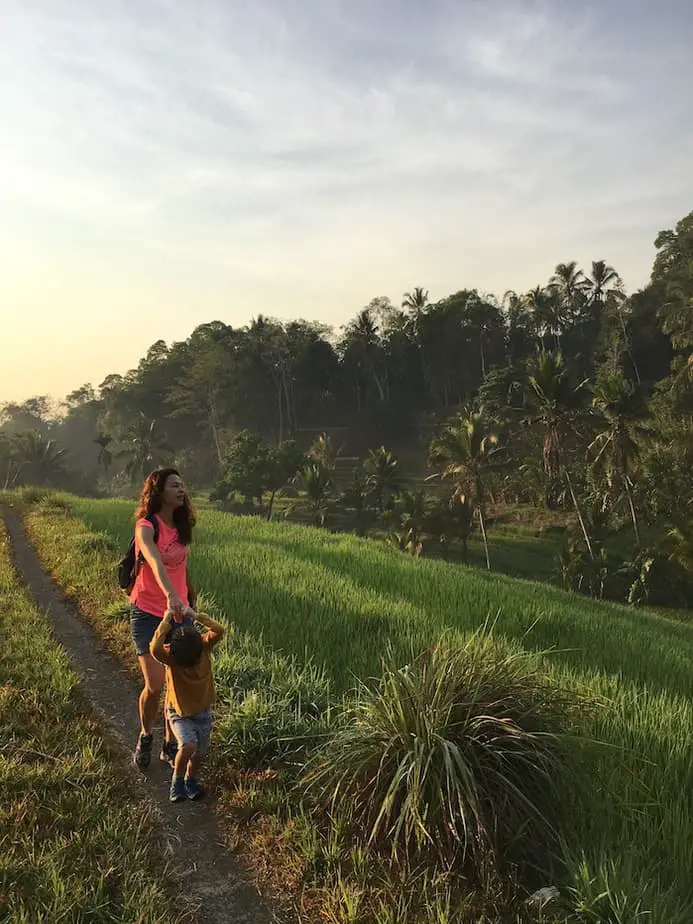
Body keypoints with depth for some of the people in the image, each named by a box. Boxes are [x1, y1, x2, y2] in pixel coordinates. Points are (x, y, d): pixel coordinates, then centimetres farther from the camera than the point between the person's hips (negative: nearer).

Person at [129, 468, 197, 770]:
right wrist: (171, 596, -51)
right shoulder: (146, 527, -16)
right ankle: (145, 737, 25)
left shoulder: (181, 528, 5)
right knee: (155, 685, -4)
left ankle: (170, 745, 22)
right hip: (148, 614, -5)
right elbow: (156, 563, -35)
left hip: (179, 612, 5)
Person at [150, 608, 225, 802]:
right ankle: (177, 782, 4)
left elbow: (219, 631, -38)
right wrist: (166, 622, -42)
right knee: (188, 745, -23)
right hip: (179, 713, -3)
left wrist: (196, 616, -36)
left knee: (199, 753, 12)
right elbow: (155, 649, -48)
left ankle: (191, 780, 41)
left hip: (202, 710, 3)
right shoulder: (169, 655, -26)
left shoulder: (204, 644, -19)